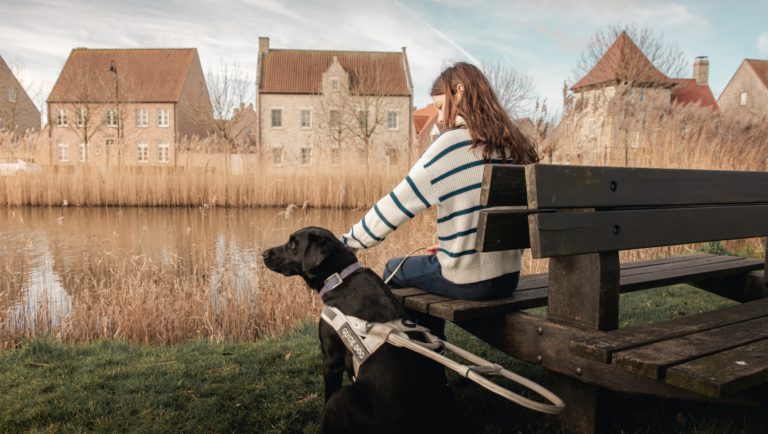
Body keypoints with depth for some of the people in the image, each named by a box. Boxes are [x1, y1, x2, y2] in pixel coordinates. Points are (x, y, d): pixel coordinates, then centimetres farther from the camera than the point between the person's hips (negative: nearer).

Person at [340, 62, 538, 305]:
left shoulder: (452, 143, -14)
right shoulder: (515, 145, 5)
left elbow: (397, 204, -13)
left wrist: (347, 242, -3)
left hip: (468, 281, -6)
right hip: (509, 278, 7)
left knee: (394, 270, 21)